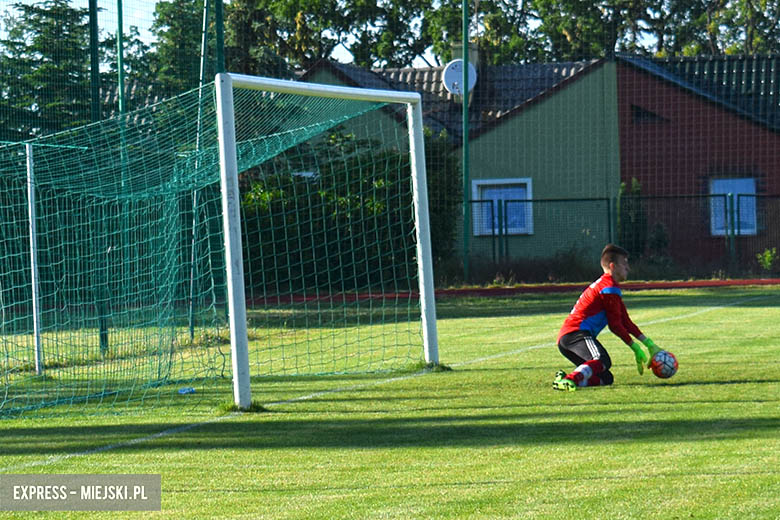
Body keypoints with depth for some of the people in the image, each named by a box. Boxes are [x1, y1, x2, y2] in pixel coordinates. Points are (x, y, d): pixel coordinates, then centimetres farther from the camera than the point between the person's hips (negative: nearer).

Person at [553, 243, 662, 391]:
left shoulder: (602, 284, 28)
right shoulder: (610, 287, -5)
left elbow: (625, 321, 28)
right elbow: (615, 325, -5)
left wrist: (649, 344, 26)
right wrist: (635, 347, 6)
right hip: (577, 333, -10)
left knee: (606, 378, 8)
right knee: (602, 360, -36)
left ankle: (565, 379, -8)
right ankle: (569, 379, -54)